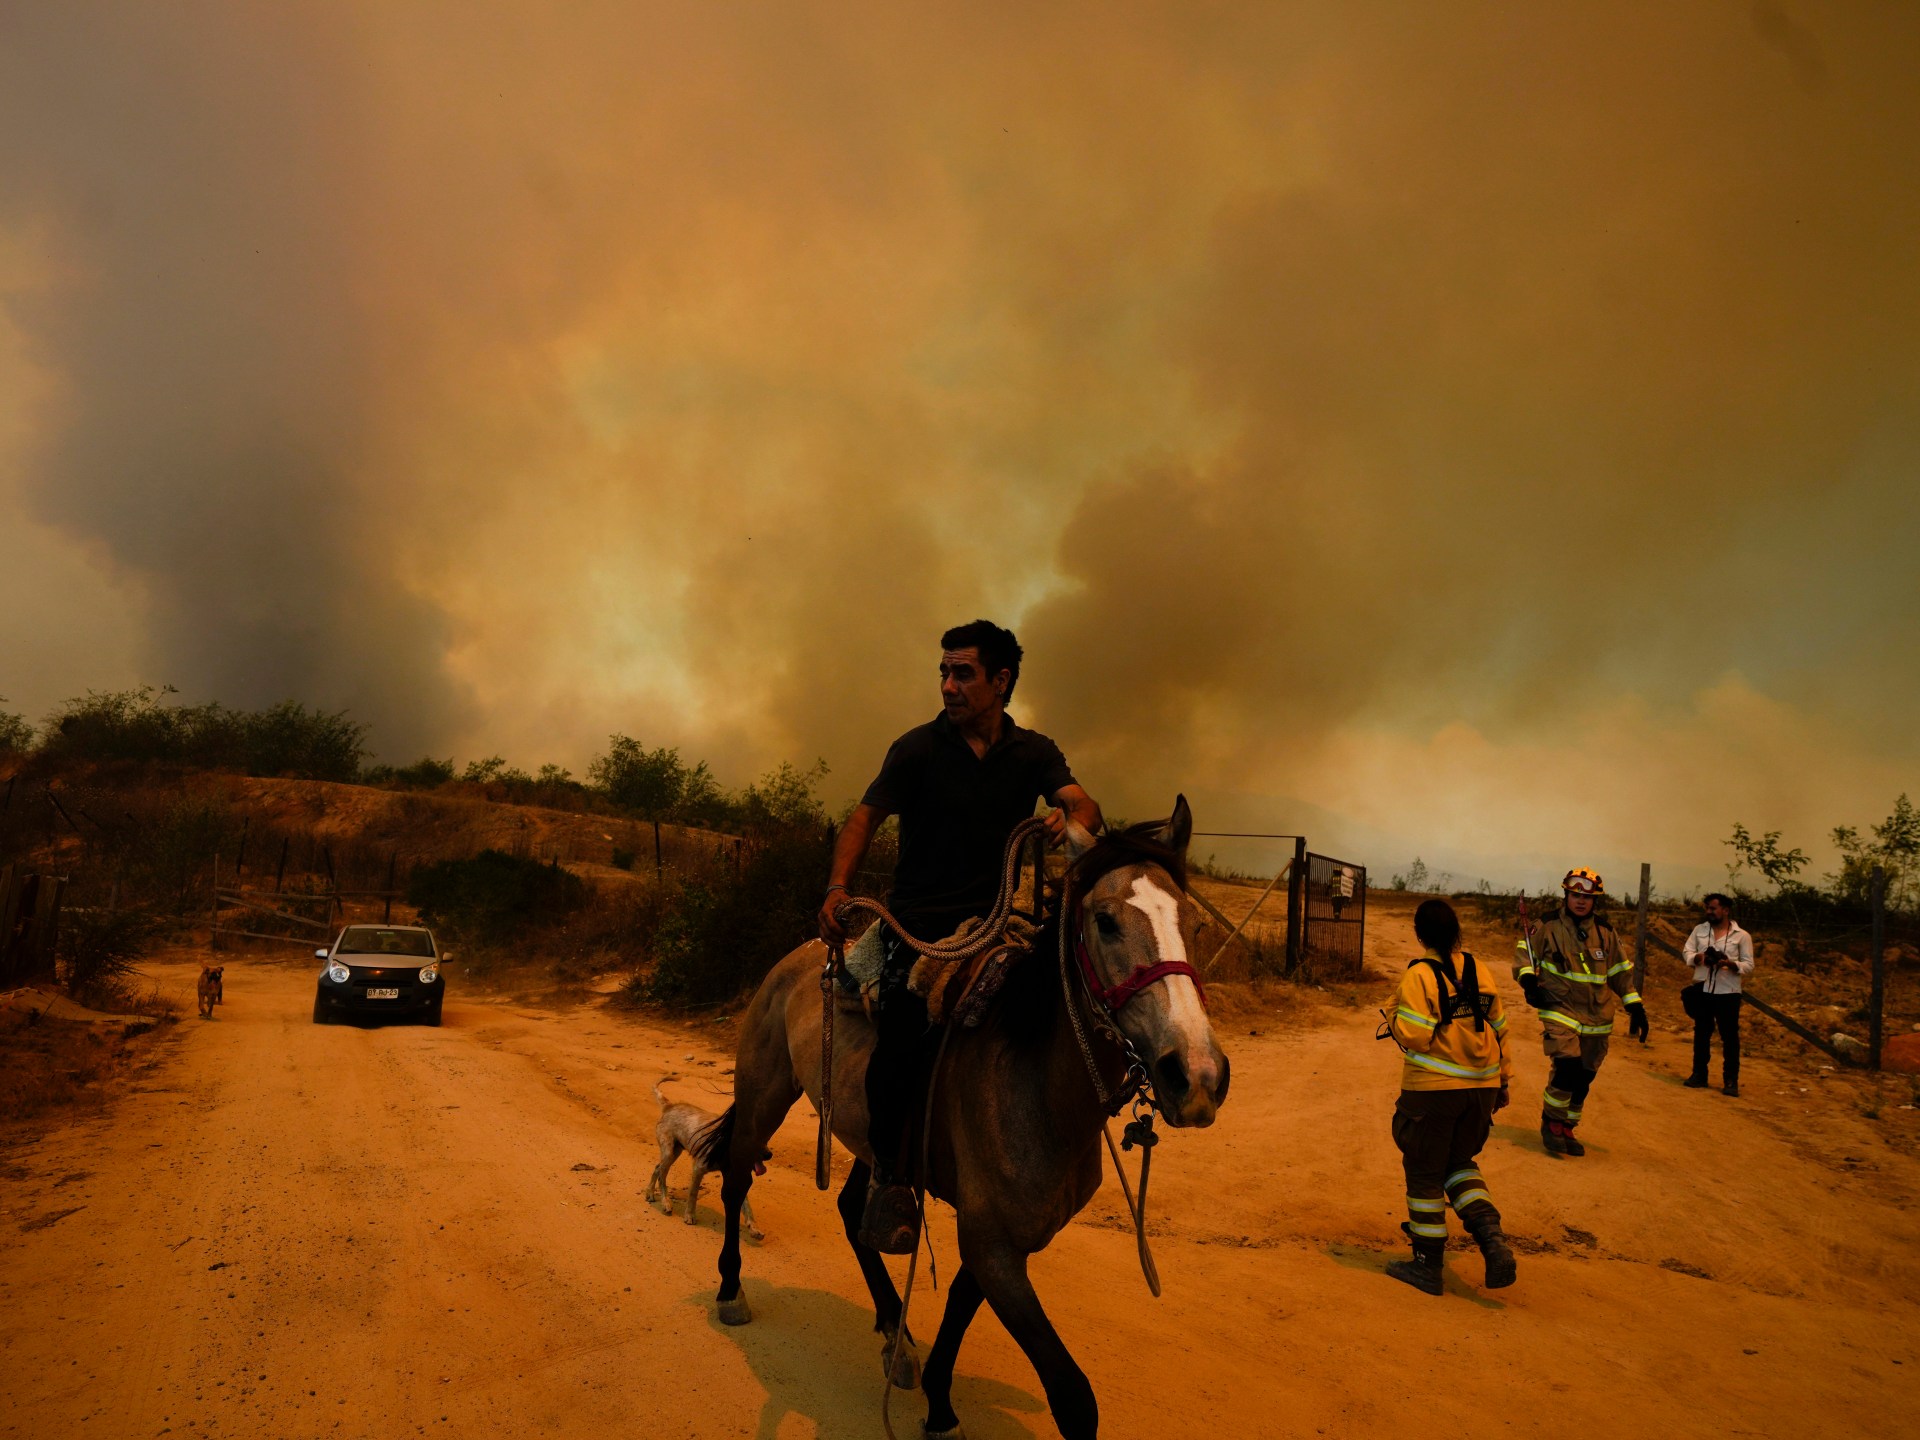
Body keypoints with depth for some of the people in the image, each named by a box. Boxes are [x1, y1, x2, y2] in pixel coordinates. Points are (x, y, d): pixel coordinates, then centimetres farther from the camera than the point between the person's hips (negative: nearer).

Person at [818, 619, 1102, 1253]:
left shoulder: (1034, 752, 8)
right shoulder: (918, 748, 0)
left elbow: (1083, 804, -7)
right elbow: (866, 817, 0)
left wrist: (1070, 821, -32)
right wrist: (838, 887, -16)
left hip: (994, 917, 3)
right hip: (919, 922, -3)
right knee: (902, 1041, -22)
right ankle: (890, 1176, 0)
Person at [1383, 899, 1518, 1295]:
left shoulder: (1419, 976, -13)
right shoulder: (1479, 972, 4)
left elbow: (1413, 1036, -19)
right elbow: (1500, 1030, 10)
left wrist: (1393, 1016, 1)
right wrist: (1505, 1081, 21)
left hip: (1433, 1088, -6)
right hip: (1481, 1087, 6)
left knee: (1425, 1174, 8)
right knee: (1459, 1162, 23)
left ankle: (1428, 1264, 16)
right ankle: (1491, 1237, 3)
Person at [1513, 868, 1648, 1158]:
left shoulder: (1605, 932, 5)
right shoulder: (1549, 926, -5)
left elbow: (1620, 971, 13)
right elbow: (1525, 949, 4)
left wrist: (1634, 1006, 8)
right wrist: (1527, 978, -13)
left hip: (1596, 1016, 4)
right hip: (1559, 1008, -4)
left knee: (1583, 1077, 9)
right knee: (1567, 1066, -21)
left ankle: (1567, 1129, 27)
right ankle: (1551, 1121, -1)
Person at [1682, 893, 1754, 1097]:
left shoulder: (1742, 936, -2)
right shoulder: (1699, 930, 7)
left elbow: (1749, 965, -3)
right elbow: (1686, 952, 5)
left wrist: (1732, 964, -22)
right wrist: (1698, 957, -16)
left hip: (1728, 992, -3)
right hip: (1703, 989, 3)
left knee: (1730, 1036, 1)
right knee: (1701, 1033, 11)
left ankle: (1731, 1080, 9)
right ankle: (1699, 1075, 21)